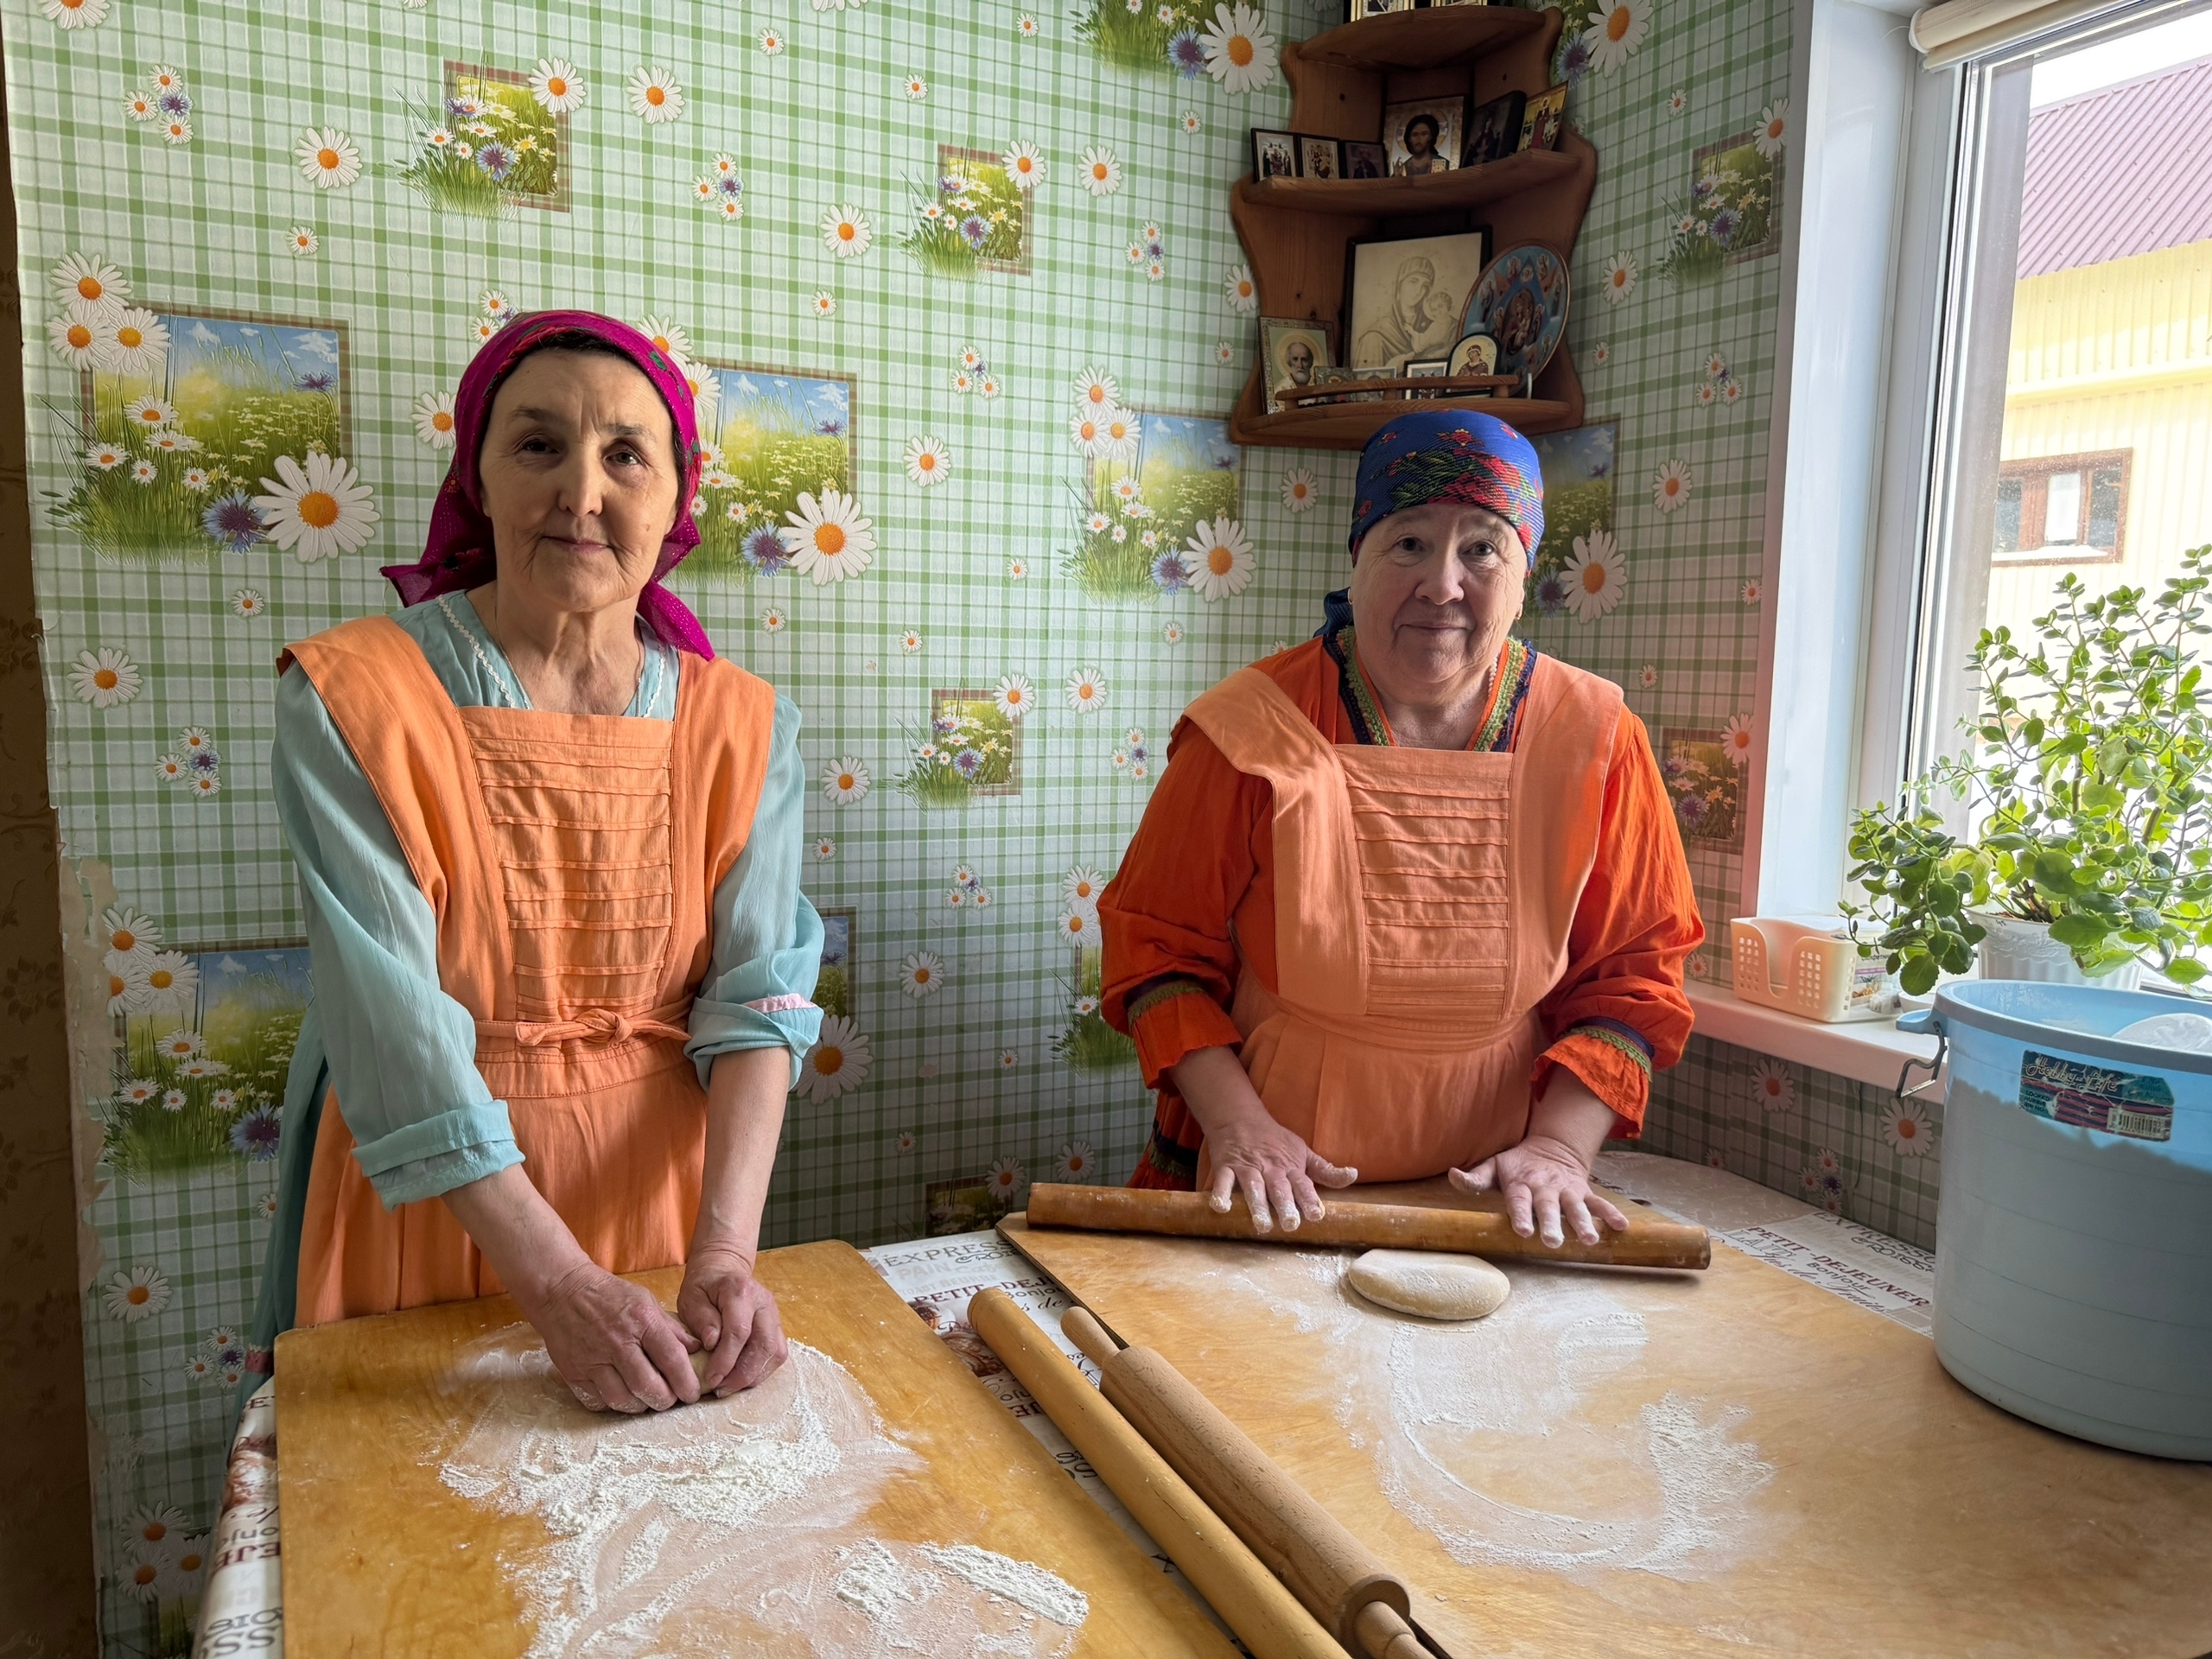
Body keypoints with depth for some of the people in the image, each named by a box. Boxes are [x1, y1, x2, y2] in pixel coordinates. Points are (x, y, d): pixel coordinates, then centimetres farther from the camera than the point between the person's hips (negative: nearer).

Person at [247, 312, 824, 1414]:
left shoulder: (738, 725, -5)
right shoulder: (354, 699, -14)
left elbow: (758, 998, -12)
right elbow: (395, 1034, -21)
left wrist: (725, 1253, -25)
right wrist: (559, 1286, -27)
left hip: (654, 1188, 3)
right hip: (427, 1210, -2)